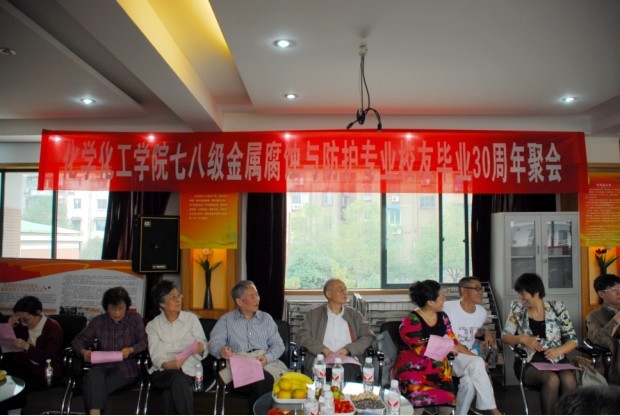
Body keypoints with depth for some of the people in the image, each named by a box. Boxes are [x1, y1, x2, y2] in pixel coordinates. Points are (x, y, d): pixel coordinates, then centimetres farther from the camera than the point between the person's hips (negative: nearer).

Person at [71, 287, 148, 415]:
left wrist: (131, 350, -17)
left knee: (94, 387, -31)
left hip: (126, 367, -1)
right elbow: (79, 339, 13)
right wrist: (83, 351, -10)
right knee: (93, 375, -36)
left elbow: (144, 342, 3)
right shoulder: (98, 321, 14)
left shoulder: (135, 319, 10)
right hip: (102, 366, 2)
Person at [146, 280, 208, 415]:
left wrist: (200, 348, -21)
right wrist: (167, 364, -25)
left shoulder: (191, 318, 11)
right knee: (177, 378, -33)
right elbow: (156, 355, -4)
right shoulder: (153, 325, 10)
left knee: (171, 388, -31)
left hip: (189, 370, 0)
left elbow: (204, 347, 4)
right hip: (162, 372, 0)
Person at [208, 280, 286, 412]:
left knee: (265, 378, -36)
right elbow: (214, 344, 4)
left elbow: (278, 344, 11)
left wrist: (267, 357, -11)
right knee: (262, 381, -35)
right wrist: (221, 351, -21)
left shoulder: (266, 318, 19)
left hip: (266, 365, 2)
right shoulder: (226, 320, 15)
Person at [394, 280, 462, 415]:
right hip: (413, 367, -5)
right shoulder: (411, 321, -6)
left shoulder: (442, 317, 14)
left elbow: (454, 343, 17)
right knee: (419, 398, -34)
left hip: (438, 368, 5)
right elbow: (420, 349, -12)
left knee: (447, 400, -25)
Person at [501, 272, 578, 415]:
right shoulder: (517, 309, 7)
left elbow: (573, 340, 6)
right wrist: (523, 339, -13)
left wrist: (559, 350, -14)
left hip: (555, 361, 1)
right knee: (552, 379, -32)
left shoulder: (557, 308, 6)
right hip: (528, 363, -1)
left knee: (569, 380, -32)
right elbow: (505, 336, 7)